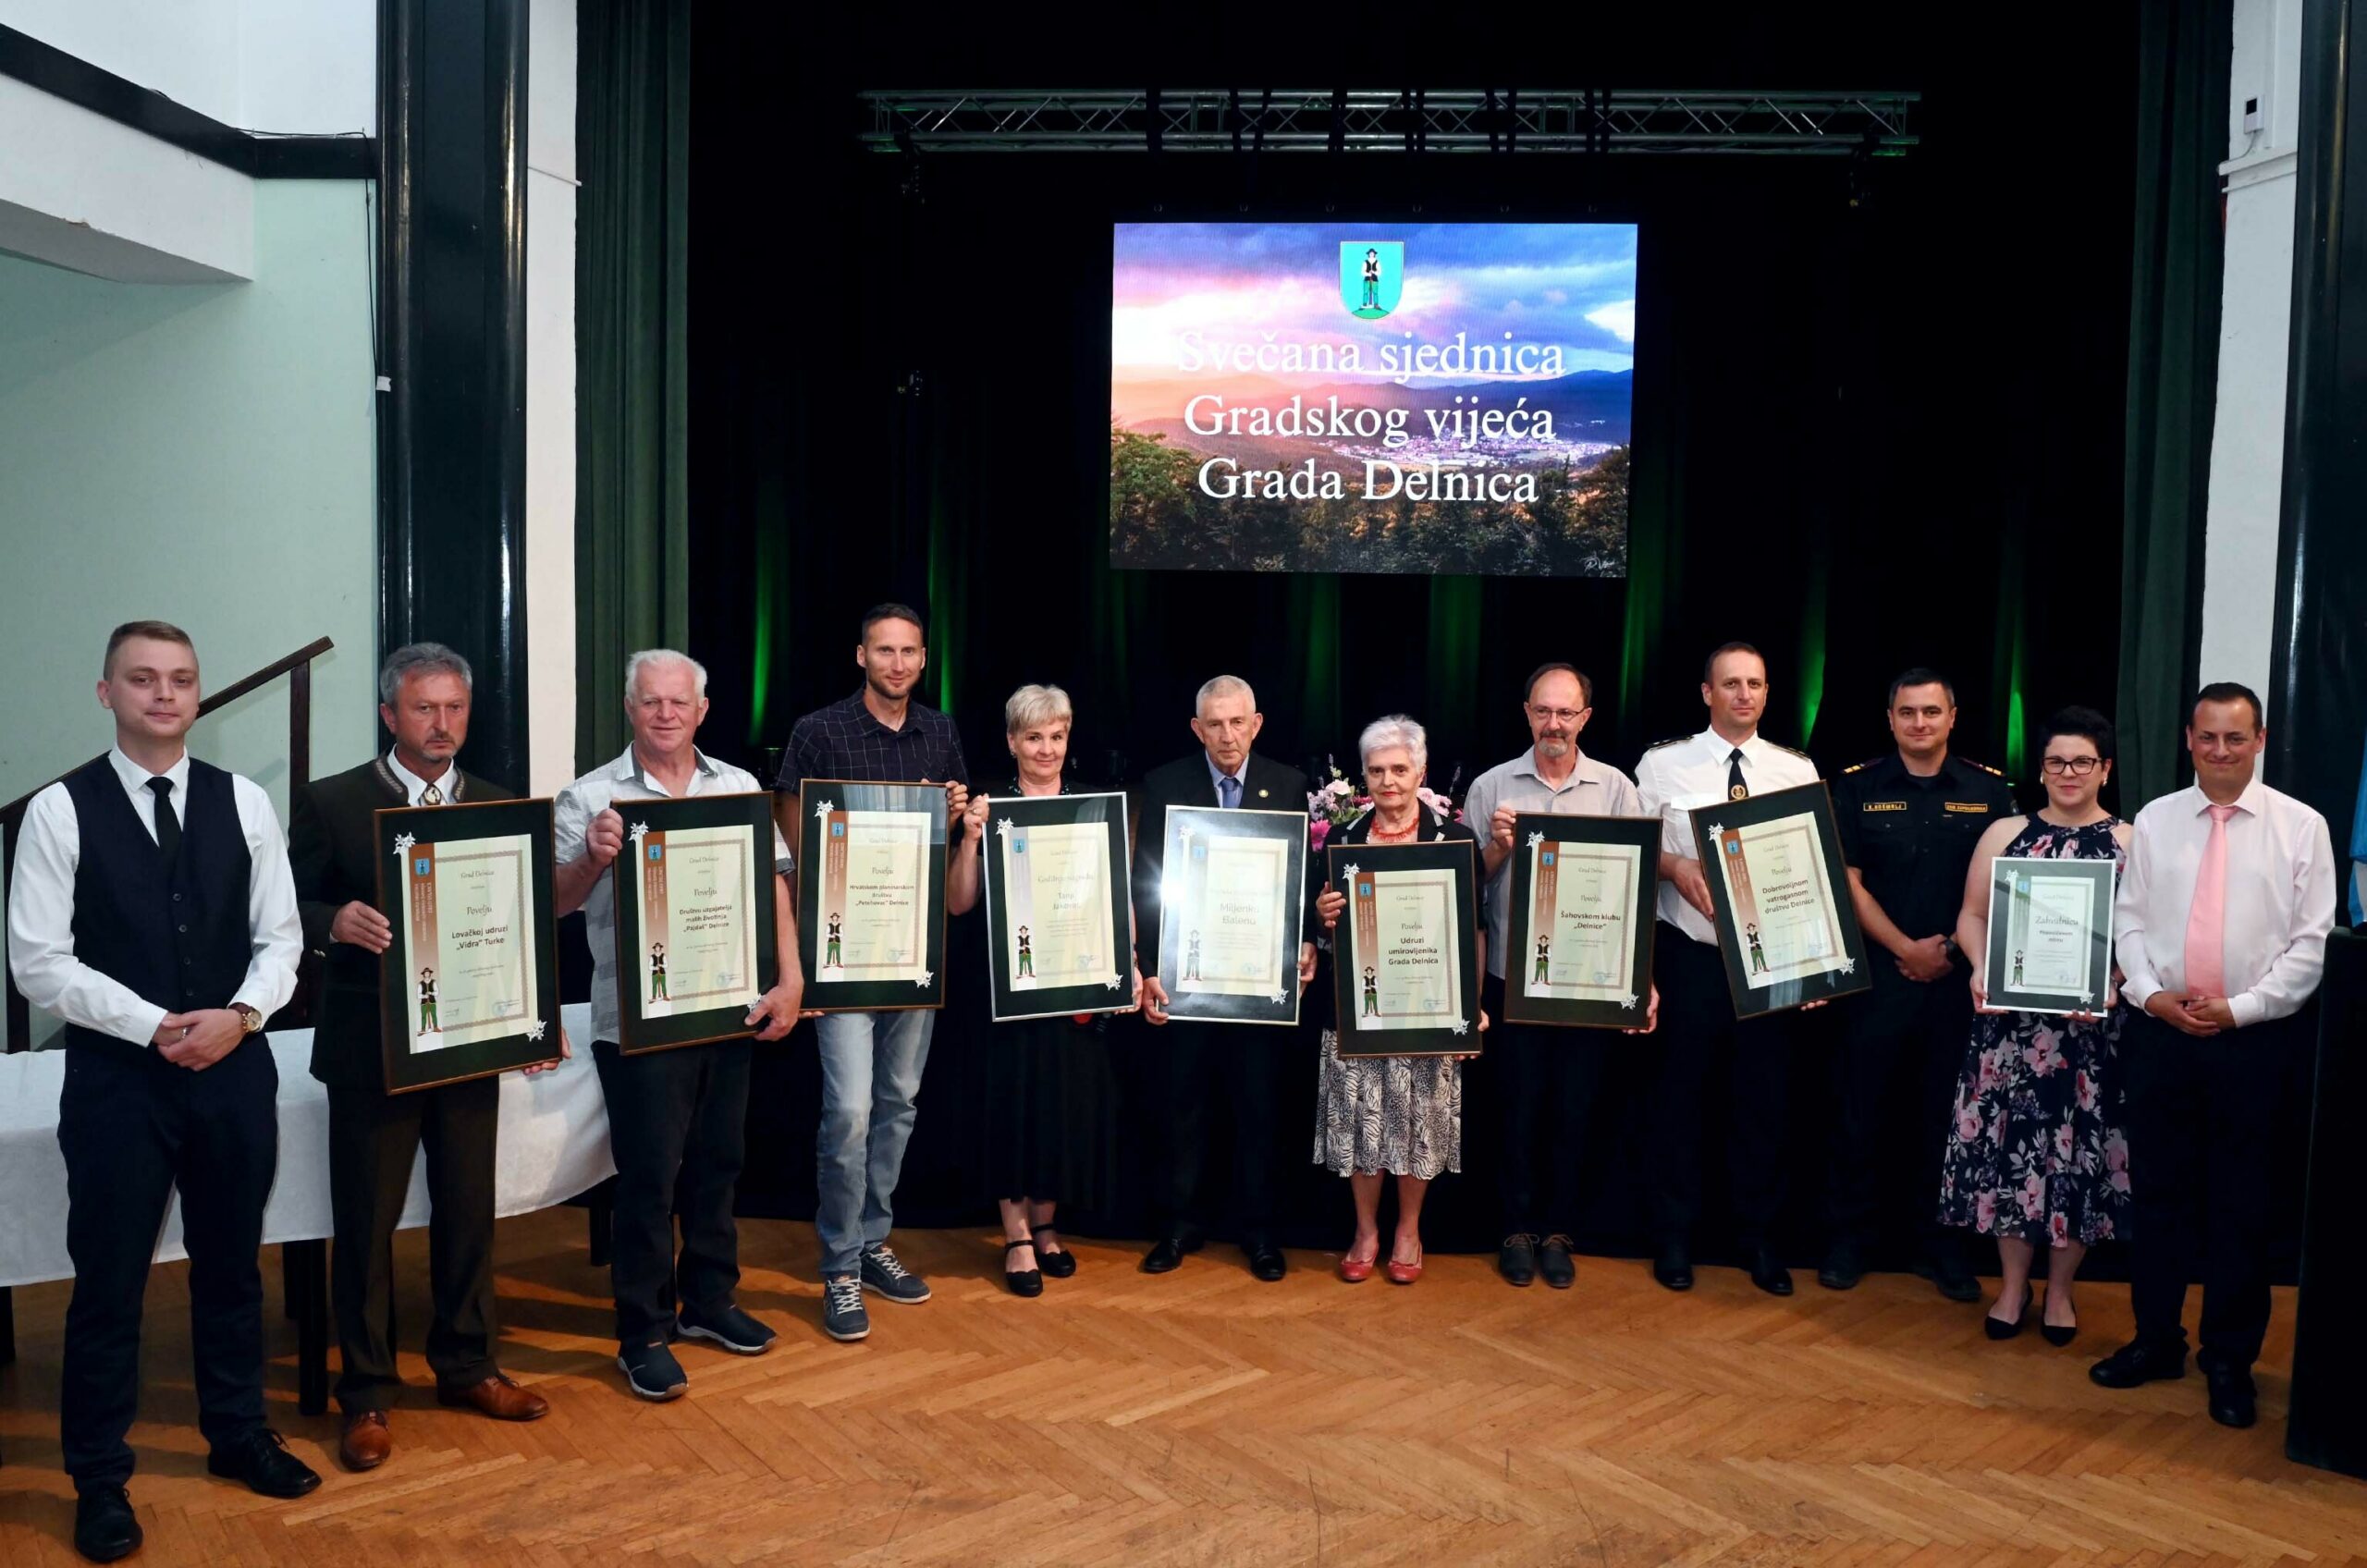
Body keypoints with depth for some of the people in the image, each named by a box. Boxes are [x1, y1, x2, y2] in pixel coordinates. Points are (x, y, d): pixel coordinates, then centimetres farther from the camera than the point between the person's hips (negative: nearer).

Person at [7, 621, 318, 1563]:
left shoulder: (244, 803, 3)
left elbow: (280, 937, 4)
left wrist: (241, 1013, -14)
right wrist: (156, 1026, -17)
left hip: (236, 1067, 3)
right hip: (115, 1073, -3)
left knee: (231, 1263, 16)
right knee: (109, 1277, 7)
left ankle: (237, 1434, 34)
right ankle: (99, 1479, 24)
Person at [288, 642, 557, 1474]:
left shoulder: (500, 807, 6)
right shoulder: (331, 802, -4)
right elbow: (288, 907, -4)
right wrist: (335, 922, -27)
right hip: (371, 1046, -3)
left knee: (468, 1210, 13)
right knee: (365, 1219, 6)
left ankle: (467, 1365, 30)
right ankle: (366, 1395, 20)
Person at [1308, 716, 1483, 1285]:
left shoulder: (1456, 838, 0)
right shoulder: (1343, 839, 6)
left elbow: (1476, 929, 0)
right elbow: (1325, 926, 12)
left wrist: (1473, 1003, -9)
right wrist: (1324, 914, -12)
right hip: (1356, 1005, 2)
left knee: (1418, 1118, 4)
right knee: (1360, 1117, 4)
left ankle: (1408, 1232, 24)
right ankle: (1365, 1231, 23)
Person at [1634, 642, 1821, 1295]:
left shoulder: (1797, 769, 4)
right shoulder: (1663, 763, -2)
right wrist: (1675, 867, -17)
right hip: (1688, 954, -2)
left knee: (1764, 1095, 10)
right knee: (1680, 1091, 8)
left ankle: (1757, 1236, 26)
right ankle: (1675, 1235, 24)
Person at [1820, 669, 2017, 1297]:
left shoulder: (1990, 790, 5)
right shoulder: (1857, 787, 2)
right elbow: (1849, 883, -1)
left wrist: (1951, 951, -5)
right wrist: (1907, 948, -9)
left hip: (1960, 978, 1)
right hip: (1877, 972, -1)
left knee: (1945, 1111, 8)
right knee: (1863, 1107, 4)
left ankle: (1938, 1238, 21)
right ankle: (1850, 1233, 16)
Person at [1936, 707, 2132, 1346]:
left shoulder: (2130, 843, 1)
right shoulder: (2004, 832, 8)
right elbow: (1972, 914, 8)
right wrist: (1981, 971, -10)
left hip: (2092, 1021, -1)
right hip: (2010, 1018, 1)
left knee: (2079, 1144, 5)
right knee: (2010, 1137, 4)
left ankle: (2060, 1289, 22)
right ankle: (2012, 1285, 19)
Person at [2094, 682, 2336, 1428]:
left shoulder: (2301, 827, -1)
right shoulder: (2154, 821, 6)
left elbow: (2311, 941, -4)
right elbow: (2129, 919, 7)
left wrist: (2240, 1008, -13)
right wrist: (2152, 993, -8)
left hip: (2257, 1038, -2)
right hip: (2160, 1032, 2)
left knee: (2241, 1205, 6)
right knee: (2156, 1192, 9)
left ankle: (2231, 1359, 20)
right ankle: (2155, 1340, 23)